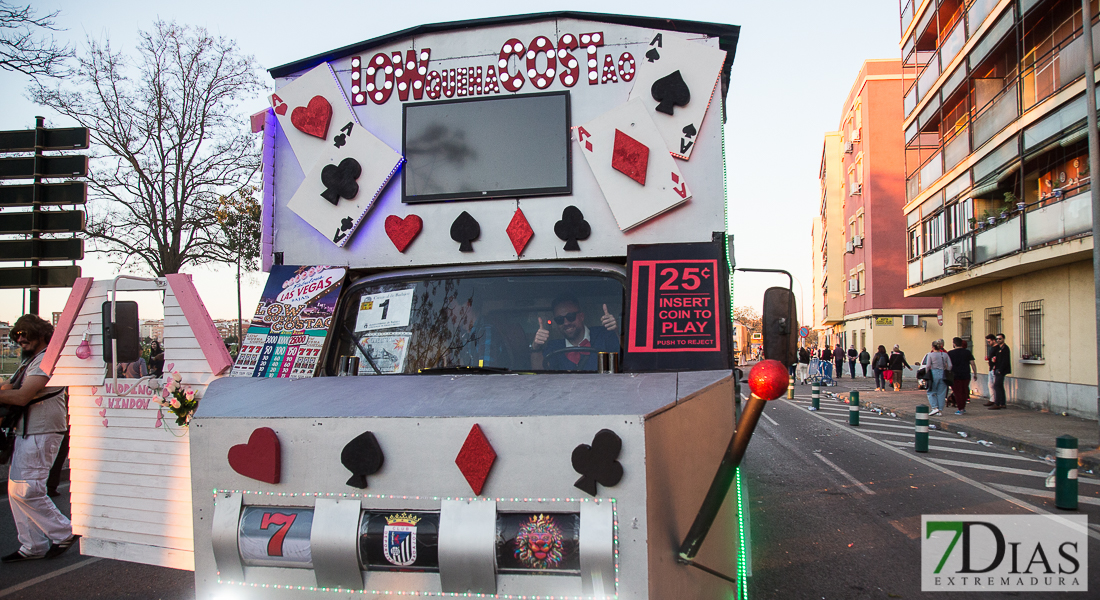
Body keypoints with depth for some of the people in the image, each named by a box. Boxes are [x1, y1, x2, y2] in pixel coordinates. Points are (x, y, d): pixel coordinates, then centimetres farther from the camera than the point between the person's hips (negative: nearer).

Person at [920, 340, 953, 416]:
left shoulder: (930, 355, -4)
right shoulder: (945, 354, 6)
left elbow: (928, 366, -7)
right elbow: (949, 366, 3)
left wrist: (927, 374, 7)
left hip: (934, 374, -4)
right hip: (943, 374, 4)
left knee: (931, 392, 6)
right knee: (941, 393, 9)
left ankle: (935, 408, -11)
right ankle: (940, 410, 10)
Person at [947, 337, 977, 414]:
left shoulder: (950, 353, -5)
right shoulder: (967, 352, 3)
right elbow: (972, 364, 1)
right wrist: (975, 374, 7)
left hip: (955, 375, -3)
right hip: (966, 375, 3)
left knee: (957, 392, 2)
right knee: (964, 391, 15)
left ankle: (960, 409, -1)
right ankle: (963, 407, 23)